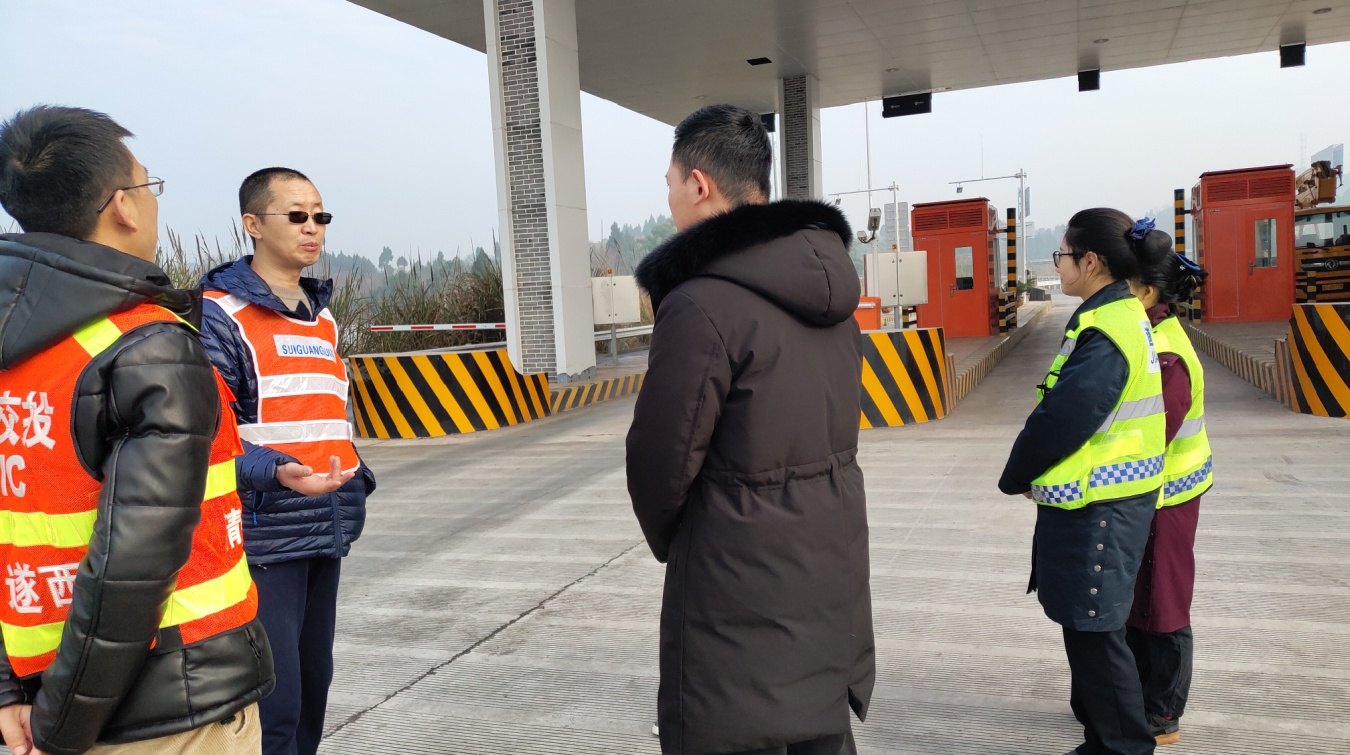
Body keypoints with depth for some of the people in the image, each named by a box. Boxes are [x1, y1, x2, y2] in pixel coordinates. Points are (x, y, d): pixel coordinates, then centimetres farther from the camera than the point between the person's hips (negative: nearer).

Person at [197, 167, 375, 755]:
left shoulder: (323, 319, 15)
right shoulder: (221, 316, -9)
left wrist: (356, 480, 13)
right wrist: (275, 473, -30)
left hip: (325, 537, 8)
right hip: (262, 540, -7)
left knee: (313, 687, 16)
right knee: (273, 705, -5)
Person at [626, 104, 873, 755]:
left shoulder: (702, 305, -22)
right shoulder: (828, 292, 4)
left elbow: (660, 462, -17)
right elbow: (829, 426, 8)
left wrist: (668, 540, 4)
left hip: (742, 595, -8)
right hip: (833, 573, 8)